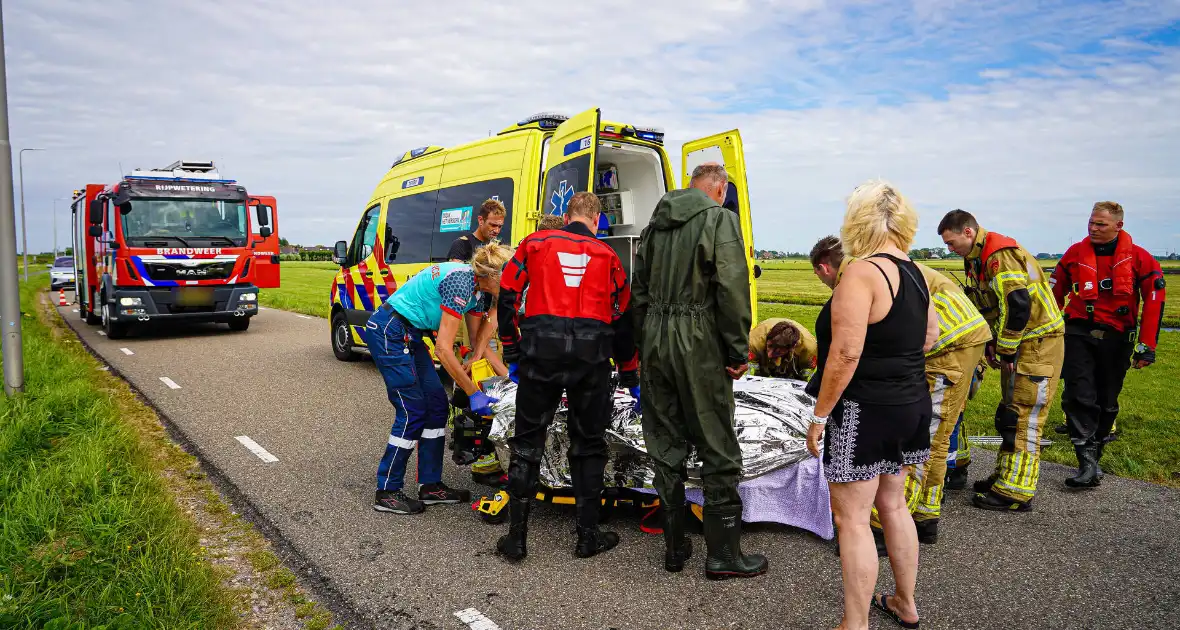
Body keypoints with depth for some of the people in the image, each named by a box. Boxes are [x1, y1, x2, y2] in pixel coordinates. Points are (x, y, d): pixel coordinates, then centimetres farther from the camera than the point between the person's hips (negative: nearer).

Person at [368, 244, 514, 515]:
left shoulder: (481, 291, 1)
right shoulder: (461, 282, -26)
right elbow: (444, 351, -26)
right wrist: (474, 394, -21)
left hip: (409, 335, 9)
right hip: (389, 331, -9)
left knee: (437, 406, 7)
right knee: (413, 411, -7)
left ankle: (430, 485, 16)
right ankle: (387, 493, 5)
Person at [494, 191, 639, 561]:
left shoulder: (535, 243, 14)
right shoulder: (607, 256, 16)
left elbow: (507, 298, 10)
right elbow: (623, 321, 20)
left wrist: (512, 356, 19)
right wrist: (630, 379, 29)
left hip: (540, 350, 0)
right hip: (591, 355, 1)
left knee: (527, 442, 10)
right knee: (588, 445, 13)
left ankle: (516, 536, 13)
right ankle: (588, 535, 18)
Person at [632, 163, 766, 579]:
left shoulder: (657, 223, 15)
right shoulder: (719, 219, -5)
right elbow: (732, 289, -15)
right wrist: (738, 351, -9)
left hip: (655, 339, 6)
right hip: (698, 344, -6)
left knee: (666, 446, 12)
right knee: (718, 449, 3)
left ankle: (674, 546, 21)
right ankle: (723, 554, 10)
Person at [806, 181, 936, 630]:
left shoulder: (862, 272, -19)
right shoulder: (914, 273, 8)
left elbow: (845, 353, -24)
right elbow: (929, 336, 20)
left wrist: (820, 415, -18)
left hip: (866, 409, -9)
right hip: (911, 405, 9)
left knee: (852, 518, 1)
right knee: (893, 504, 22)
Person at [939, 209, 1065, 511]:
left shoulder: (1001, 254, -20)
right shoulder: (978, 259, 12)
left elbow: (1017, 305, -27)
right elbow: (986, 307, 19)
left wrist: (1006, 351, -20)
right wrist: (991, 345, 10)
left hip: (1038, 342, -10)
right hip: (1017, 344, 10)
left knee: (1022, 418, -8)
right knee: (1009, 413, 15)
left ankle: (1016, 492, -3)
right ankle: (1006, 476, 25)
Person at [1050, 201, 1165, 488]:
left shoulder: (1139, 258, -4)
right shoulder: (1075, 253, 0)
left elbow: (1154, 301, -1)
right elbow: (1055, 293, 10)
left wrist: (1147, 345, -5)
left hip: (1116, 338, 0)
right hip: (1079, 333, 0)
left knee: (1107, 403, 9)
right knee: (1079, 397, -13)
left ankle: (1093, 457, 25)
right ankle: (1088, 464, -14)